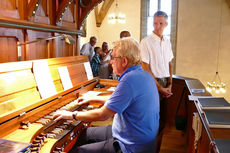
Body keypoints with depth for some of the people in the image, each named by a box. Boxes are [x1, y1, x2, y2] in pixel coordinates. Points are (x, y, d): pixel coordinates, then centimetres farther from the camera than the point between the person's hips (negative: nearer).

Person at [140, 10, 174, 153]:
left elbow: (169, 64, 13)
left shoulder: (167, 42, 10)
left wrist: (170, 84, 3)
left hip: (165, 83, 6)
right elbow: (145, 67, -13)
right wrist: (159, 87, -12)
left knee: (162, 118, 14)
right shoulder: (146, 42, -10)